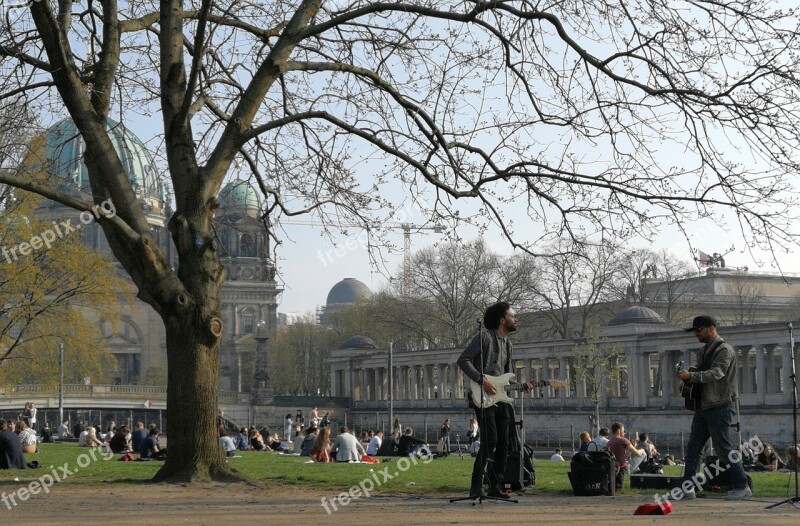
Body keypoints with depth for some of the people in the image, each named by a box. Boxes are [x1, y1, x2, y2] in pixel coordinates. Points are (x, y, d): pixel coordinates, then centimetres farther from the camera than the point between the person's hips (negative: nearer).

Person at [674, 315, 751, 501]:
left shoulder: (724, 350, -11)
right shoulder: (705, 350, 17)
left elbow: (716, 373, -25)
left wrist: (691, 376, -36)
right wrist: (687, 378, 1)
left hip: (720, 406, -9)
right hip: (704, 406, 9)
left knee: (724, 449, -5)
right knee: (693, 448, 5)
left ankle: (742, 486, 6)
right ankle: (687, 489, 7)